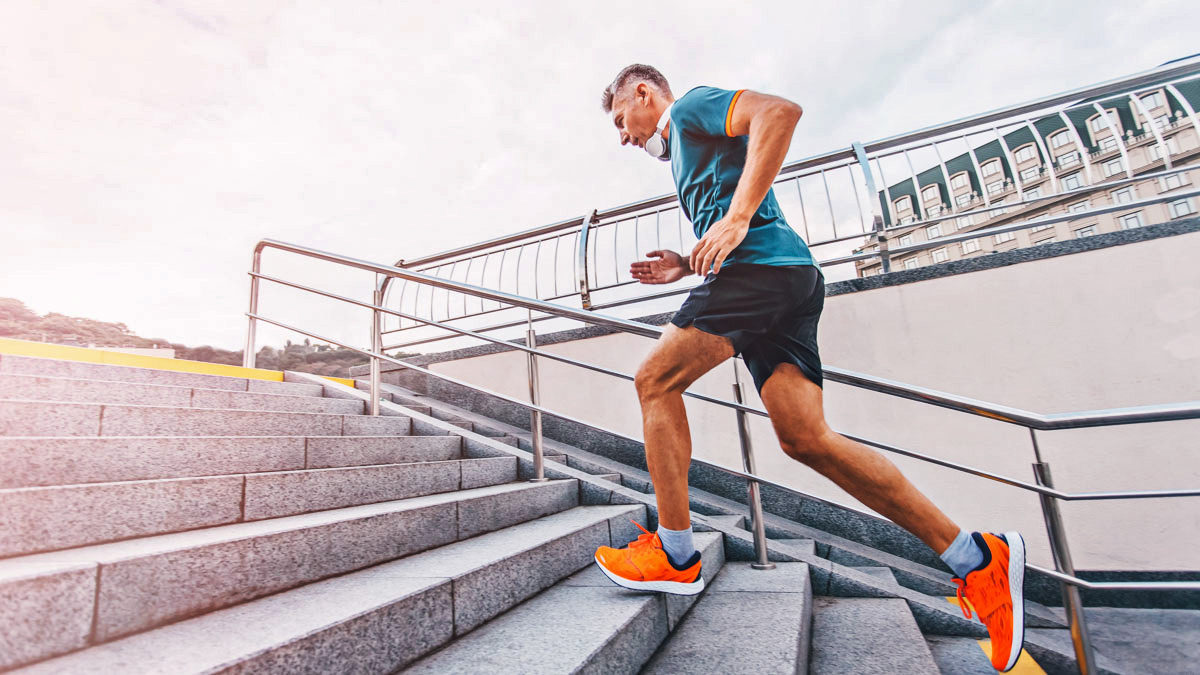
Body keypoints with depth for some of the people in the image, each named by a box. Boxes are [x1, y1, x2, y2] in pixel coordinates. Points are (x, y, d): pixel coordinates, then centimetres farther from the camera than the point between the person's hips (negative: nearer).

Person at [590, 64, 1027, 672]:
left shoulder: (691, 106, 11)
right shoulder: (685, 153, 37)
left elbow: (780, 111, -10)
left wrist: (737, 218, -18)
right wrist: (685, 265, 19)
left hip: (763, 268, -9)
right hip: (785, 280, 9)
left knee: (656, 380, -7)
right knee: (805, 436, -1)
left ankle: (676, 557, -2)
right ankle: (975, 559, 5)